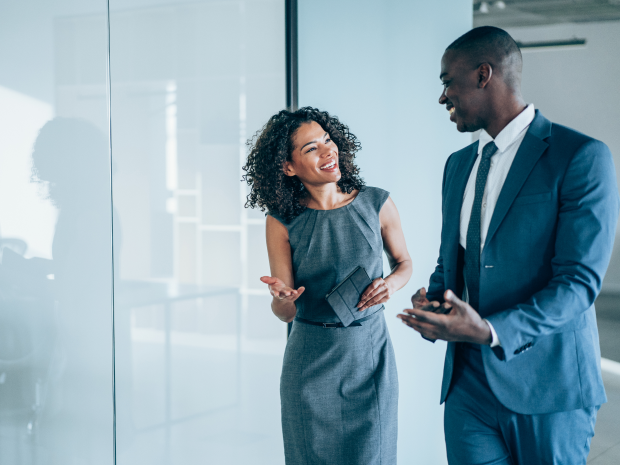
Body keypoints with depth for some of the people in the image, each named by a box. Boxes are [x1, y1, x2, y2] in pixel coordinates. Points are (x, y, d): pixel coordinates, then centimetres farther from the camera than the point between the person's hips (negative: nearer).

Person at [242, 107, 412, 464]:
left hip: (370, 353, 1)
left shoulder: (377, 204, -4)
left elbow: (404, 262, 12)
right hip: (311, 362, 0)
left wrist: (391, 284, -10)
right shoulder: (282, 221, -5)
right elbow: (285, 313, -5)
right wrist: (280, 297, -28)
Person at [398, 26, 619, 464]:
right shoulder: (458, 165, 13)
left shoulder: (583, 157, -10)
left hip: (547, 389, -5)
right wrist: (430, 301, -2)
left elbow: (579, 281, -16)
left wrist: (490, 330, -27)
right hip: (469, 384, 6)